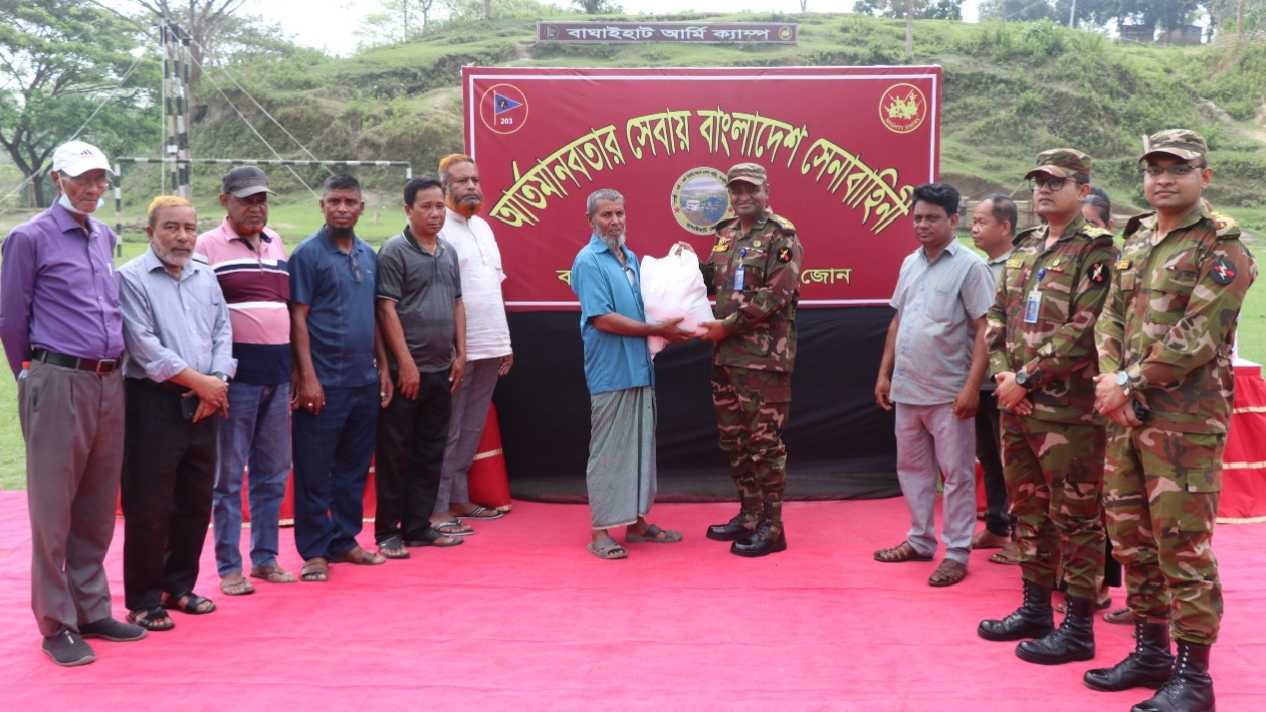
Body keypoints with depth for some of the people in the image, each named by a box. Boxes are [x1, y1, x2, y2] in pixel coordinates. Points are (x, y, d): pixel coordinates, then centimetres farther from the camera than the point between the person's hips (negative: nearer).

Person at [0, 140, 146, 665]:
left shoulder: (105, 237, 15)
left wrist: (109, 367, 17)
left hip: (109, 384, 6)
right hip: (59, 384, -6)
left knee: (97, 508, 12)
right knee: (53, 510, 0)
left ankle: (92, 611, 22)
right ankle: (57, 625, 9)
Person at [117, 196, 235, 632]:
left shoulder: (206, 277, 14)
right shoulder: (131, 279, -5)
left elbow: (223, 332, 11)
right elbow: (144, 345, -13)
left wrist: (217, 382, -6)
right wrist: (198, 381, -13)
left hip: (204, 404, 6)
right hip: (153, 403, -6)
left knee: (196, 503, 12)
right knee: (149, 507, -1)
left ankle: (179, 586, 25)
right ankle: (143, 600, 9)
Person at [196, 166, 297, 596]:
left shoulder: (277, 244, 16)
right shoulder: (207, 247, -2)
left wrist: (296, 371, 17)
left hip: (278, 375, 6)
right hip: (236, 375, -6)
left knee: (272, 473, 11)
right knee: (229, 475, 1)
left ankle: (265, 558, 21)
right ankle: (229, 568, 8)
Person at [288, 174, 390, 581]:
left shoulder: (368, 256, 12)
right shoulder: (308, 254, -6)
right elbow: (298, 318, -10)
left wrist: (382, 367, 13)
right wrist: (307, 377, -15)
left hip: (364, 381, 6)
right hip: (324, 382, -6)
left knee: (354, 468, 13)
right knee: (314, 471, 1)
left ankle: (344, 541, 24)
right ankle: (314, 551, 9)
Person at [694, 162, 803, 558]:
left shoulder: (781, 236, -9)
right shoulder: (726, 234, 15)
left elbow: (775, 295, -18)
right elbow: (712, 279, 24)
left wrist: (728, 325, -18)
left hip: (764, 355, -8)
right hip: (726, 353, 8)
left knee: (763, 440, -3)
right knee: (733, 438, 14)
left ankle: (771, 527, 5)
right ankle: (749, 515, 26)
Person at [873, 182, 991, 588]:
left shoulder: (970, 266, -9)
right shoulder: (910, 264, 11)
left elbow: (985, 329, -12)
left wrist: (972, 385, -18)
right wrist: (884, 373, 14)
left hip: (948, 392, -7)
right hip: (906, 388, 7)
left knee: (957, 474, 2)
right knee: (912, 468, 15)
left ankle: (957, 554, 10)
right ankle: (920, 540, 28)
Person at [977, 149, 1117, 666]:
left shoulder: (1095, 251, -9)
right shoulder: (1024, 248, 15)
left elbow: (1084, 332, -18)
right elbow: (997, 318, 15)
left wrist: (1026, 379, -17)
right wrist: (1003, 373, -2)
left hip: (1067, 409, -8)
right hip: (1016, 405, 8)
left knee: (1075, 518, 0)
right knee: (1027, 509, 16)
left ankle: (1078, 628, 9)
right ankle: (1035, 609, 30)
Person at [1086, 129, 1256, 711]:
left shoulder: (1220, 248, -8)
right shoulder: (1134, 243, 14)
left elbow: (1197, 337, -17)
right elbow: (1110, 318, 10)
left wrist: (1129, 381, -15)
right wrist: (1112, 381, -7)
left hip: (1186, 421, -7)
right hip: (1126, 416, 8)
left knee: (1183, 546, -4)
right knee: (1131, 537, 14)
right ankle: (1150, 651, 29)